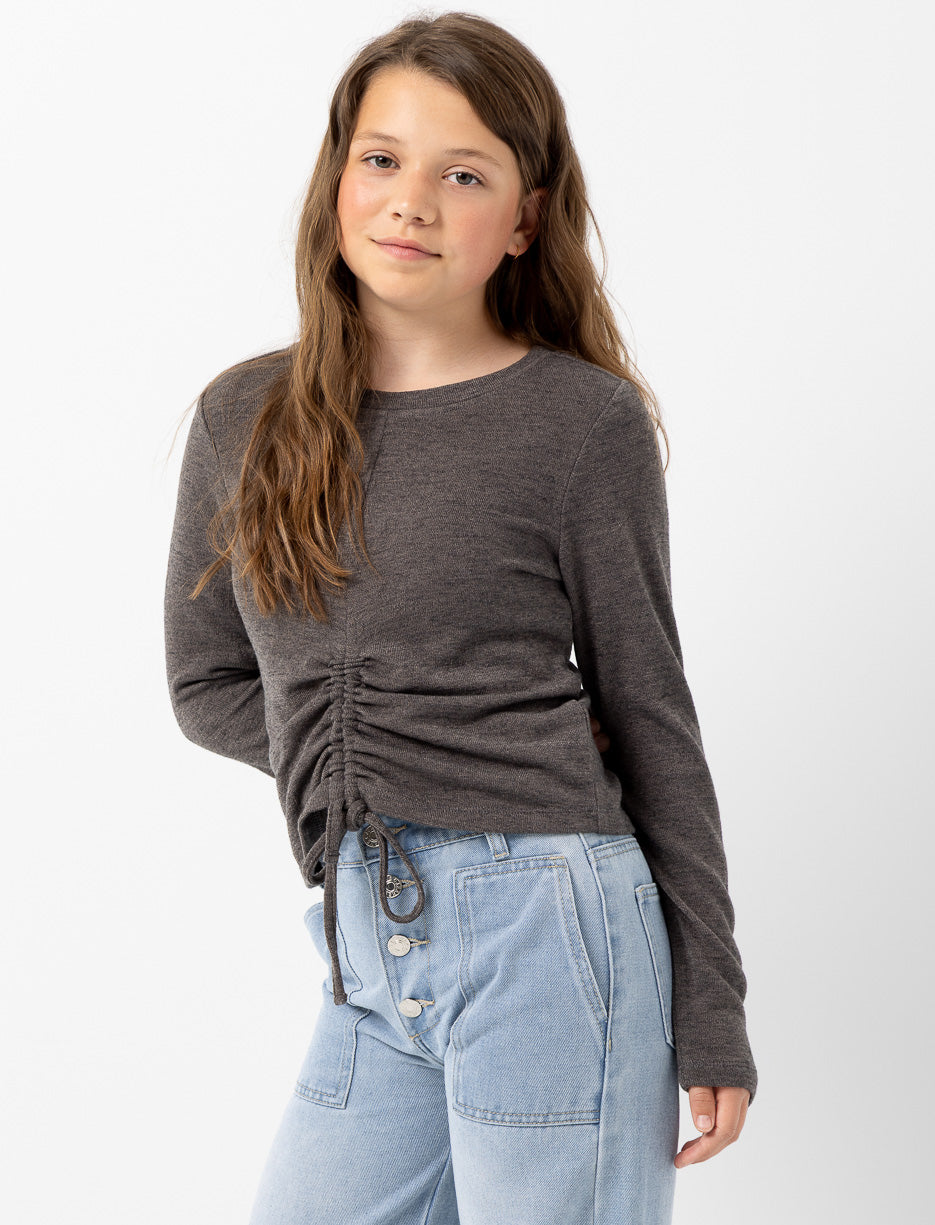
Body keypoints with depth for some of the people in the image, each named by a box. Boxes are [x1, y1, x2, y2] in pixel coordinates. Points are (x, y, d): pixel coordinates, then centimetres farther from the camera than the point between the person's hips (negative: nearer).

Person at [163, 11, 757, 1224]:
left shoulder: (586, 422, -2)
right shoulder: (243, 419, 8)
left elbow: (649, 714, 2)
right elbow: (208, 684, 16)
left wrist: (712, 1012, 2)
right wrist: (370, 759, -2)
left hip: (545, 929, -4)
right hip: (368, 950, 4)